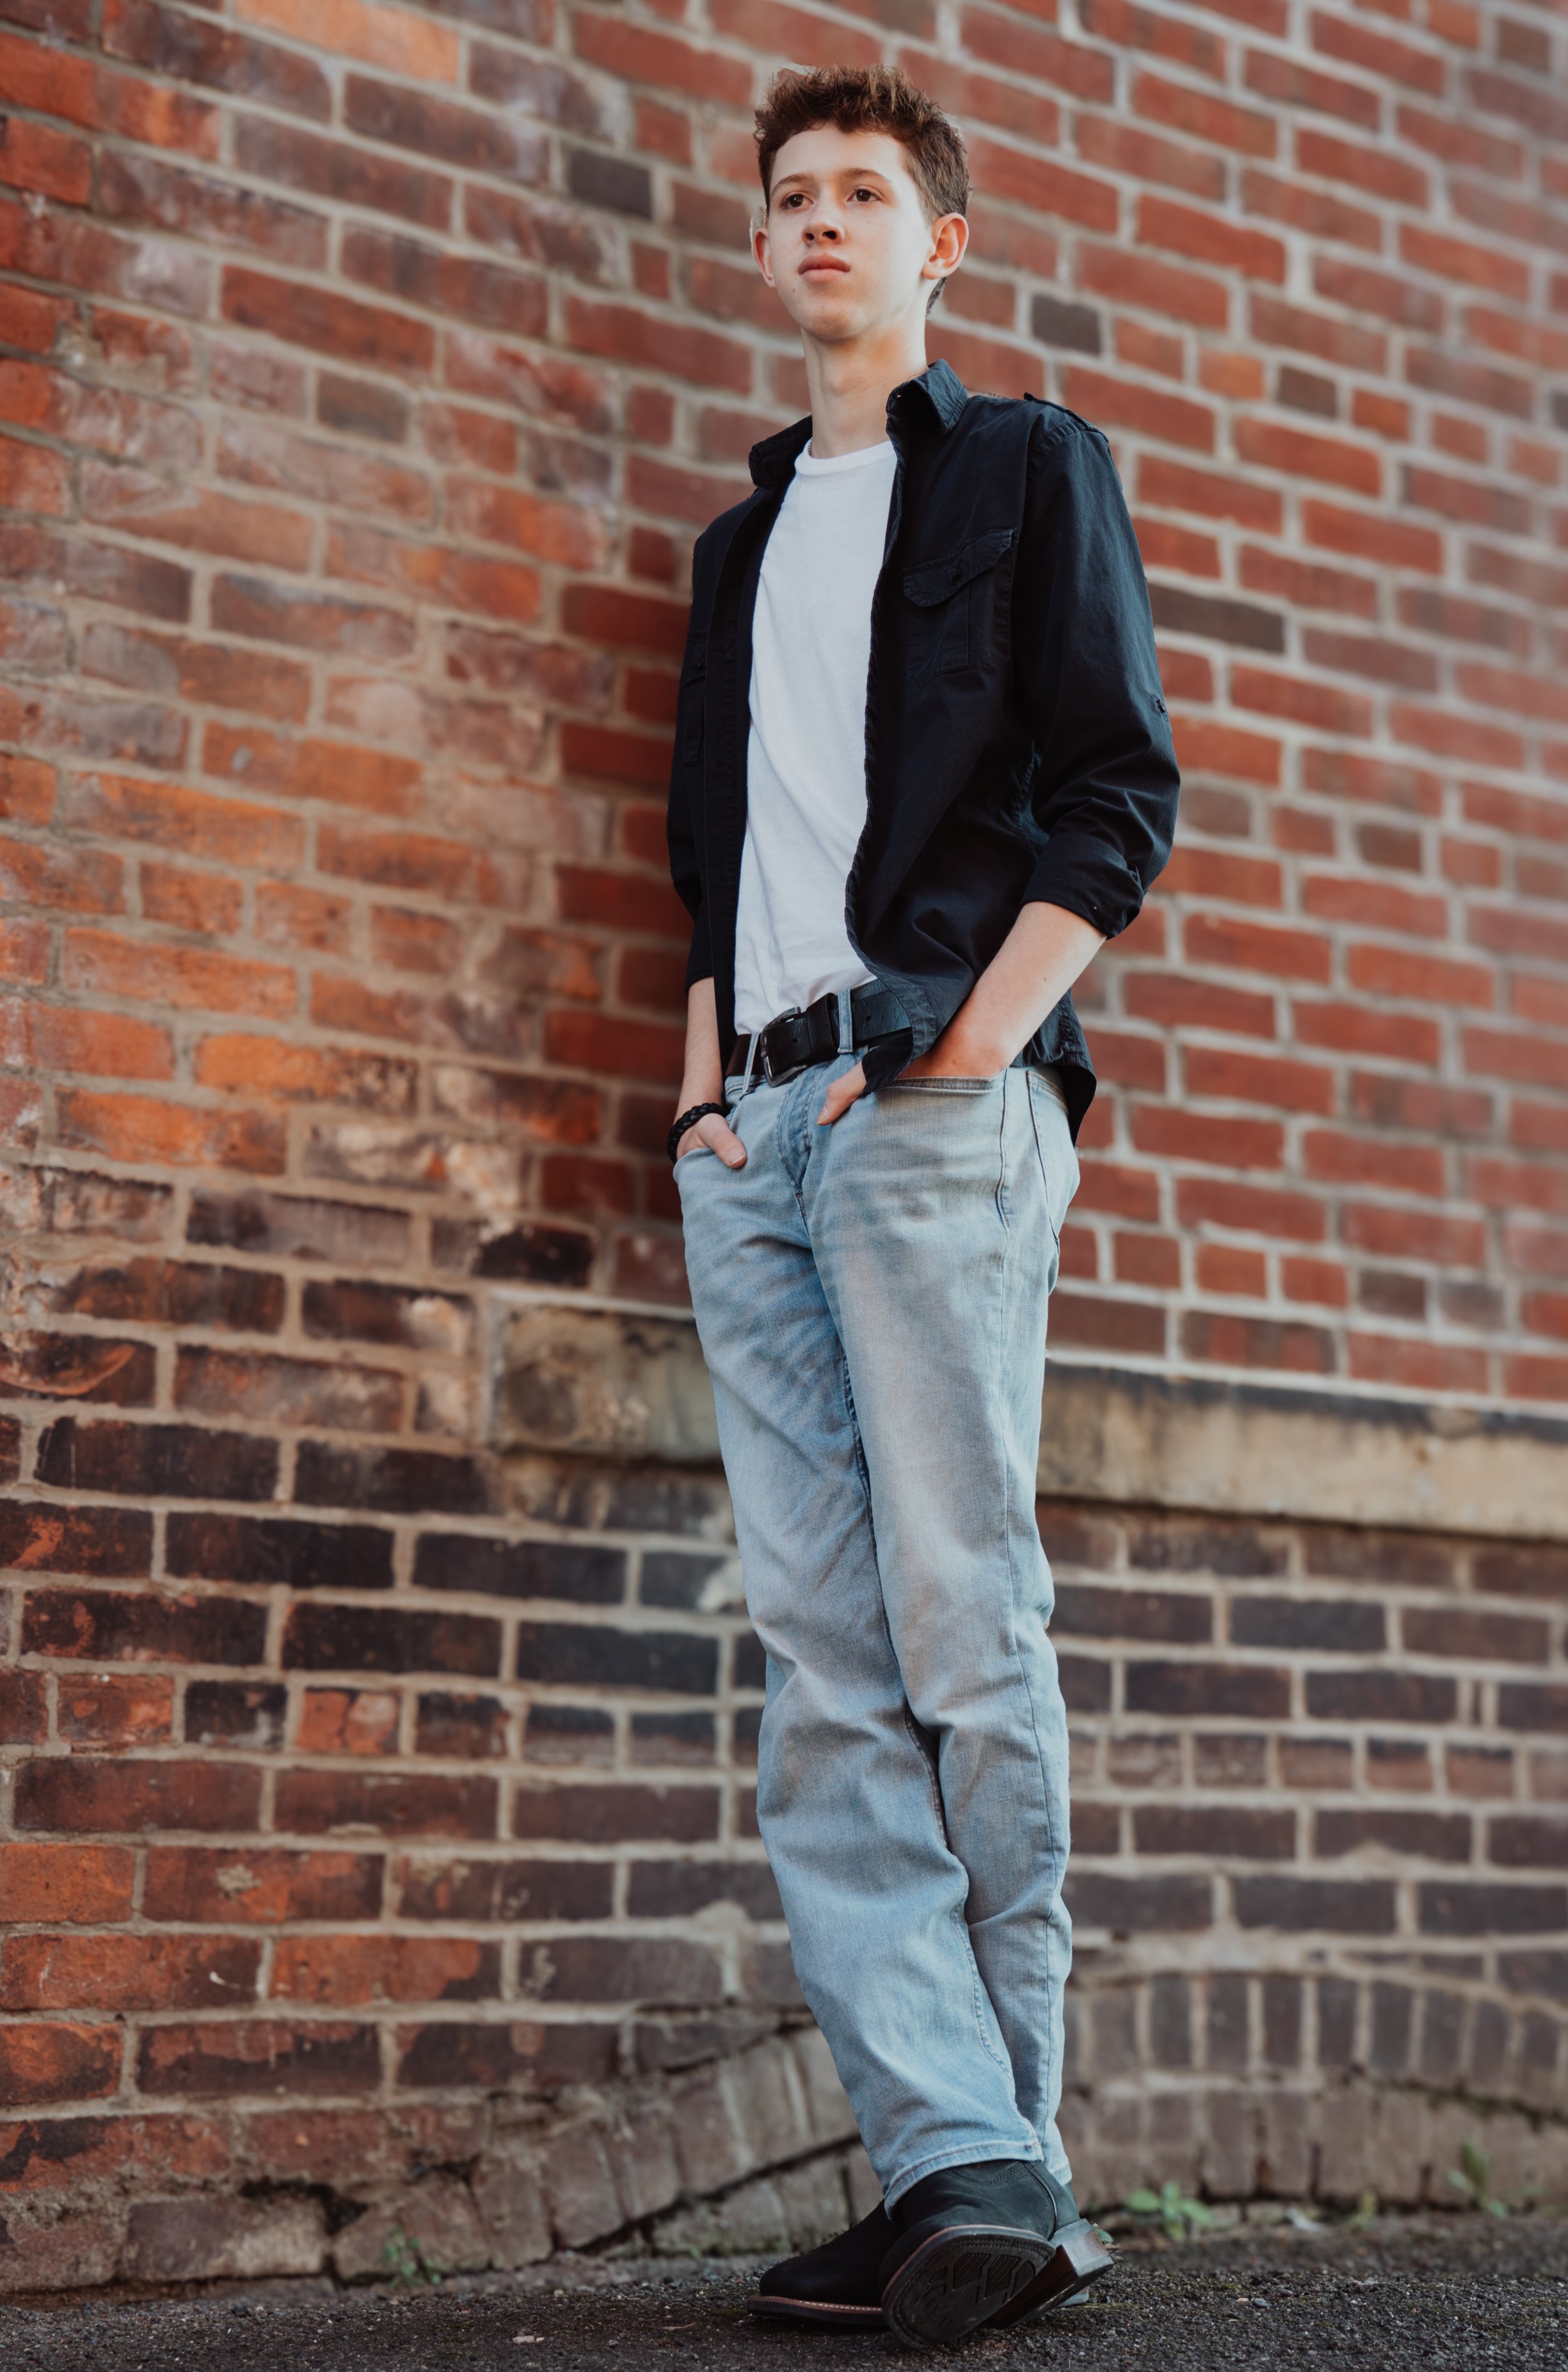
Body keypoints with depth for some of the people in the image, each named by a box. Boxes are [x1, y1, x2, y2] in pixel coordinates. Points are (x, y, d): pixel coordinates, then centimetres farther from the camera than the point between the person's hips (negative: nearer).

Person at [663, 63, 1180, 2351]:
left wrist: (964, 1053, -10)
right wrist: (706, 1066, 8)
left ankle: (1006, 2165, -7)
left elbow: (1118, 797, 1)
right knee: (822, 1663, -4)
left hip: (938, 1107, -6)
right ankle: (948, 2159, -5)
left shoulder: (1030, 466, 12)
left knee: (964, 1629, -11)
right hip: (755, 1130, 6)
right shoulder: (743, 541, 28)